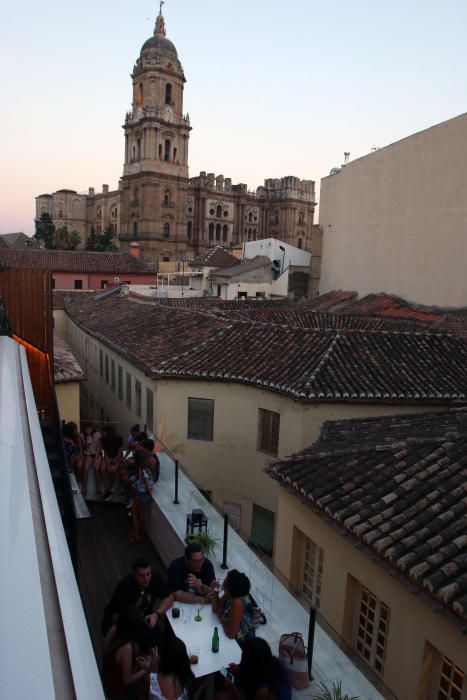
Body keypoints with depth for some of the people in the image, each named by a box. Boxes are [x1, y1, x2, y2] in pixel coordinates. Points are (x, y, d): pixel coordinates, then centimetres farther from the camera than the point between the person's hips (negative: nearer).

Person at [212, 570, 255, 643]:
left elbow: (230, 633, -32)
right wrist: (215, 591, -16)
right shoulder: (230, 594, -11)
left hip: (240, 641, -6)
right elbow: (216, 609, 1)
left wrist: (221, 616, -15)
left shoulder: (238, 603, -34)